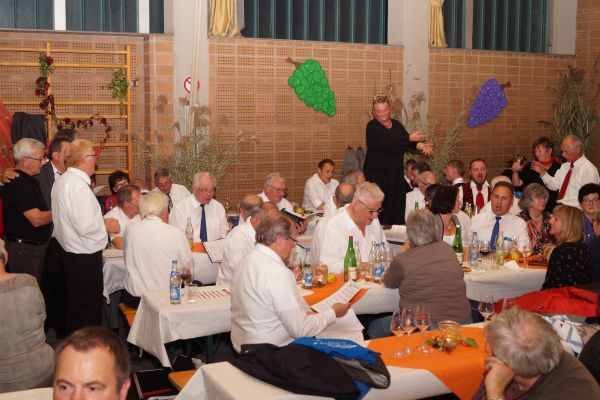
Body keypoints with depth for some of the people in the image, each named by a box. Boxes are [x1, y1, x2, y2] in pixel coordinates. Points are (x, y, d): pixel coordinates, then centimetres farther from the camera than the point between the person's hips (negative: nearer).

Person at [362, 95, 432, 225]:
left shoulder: (397, 125, 14)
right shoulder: (372, 127, -5)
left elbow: (408, 141, 6)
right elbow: (387, 141, -20)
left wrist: (421, 145, -14)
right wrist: (411, 138, -15)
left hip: (396, 174, 5)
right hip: (377, 174, -5)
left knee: (398, 209, 0)